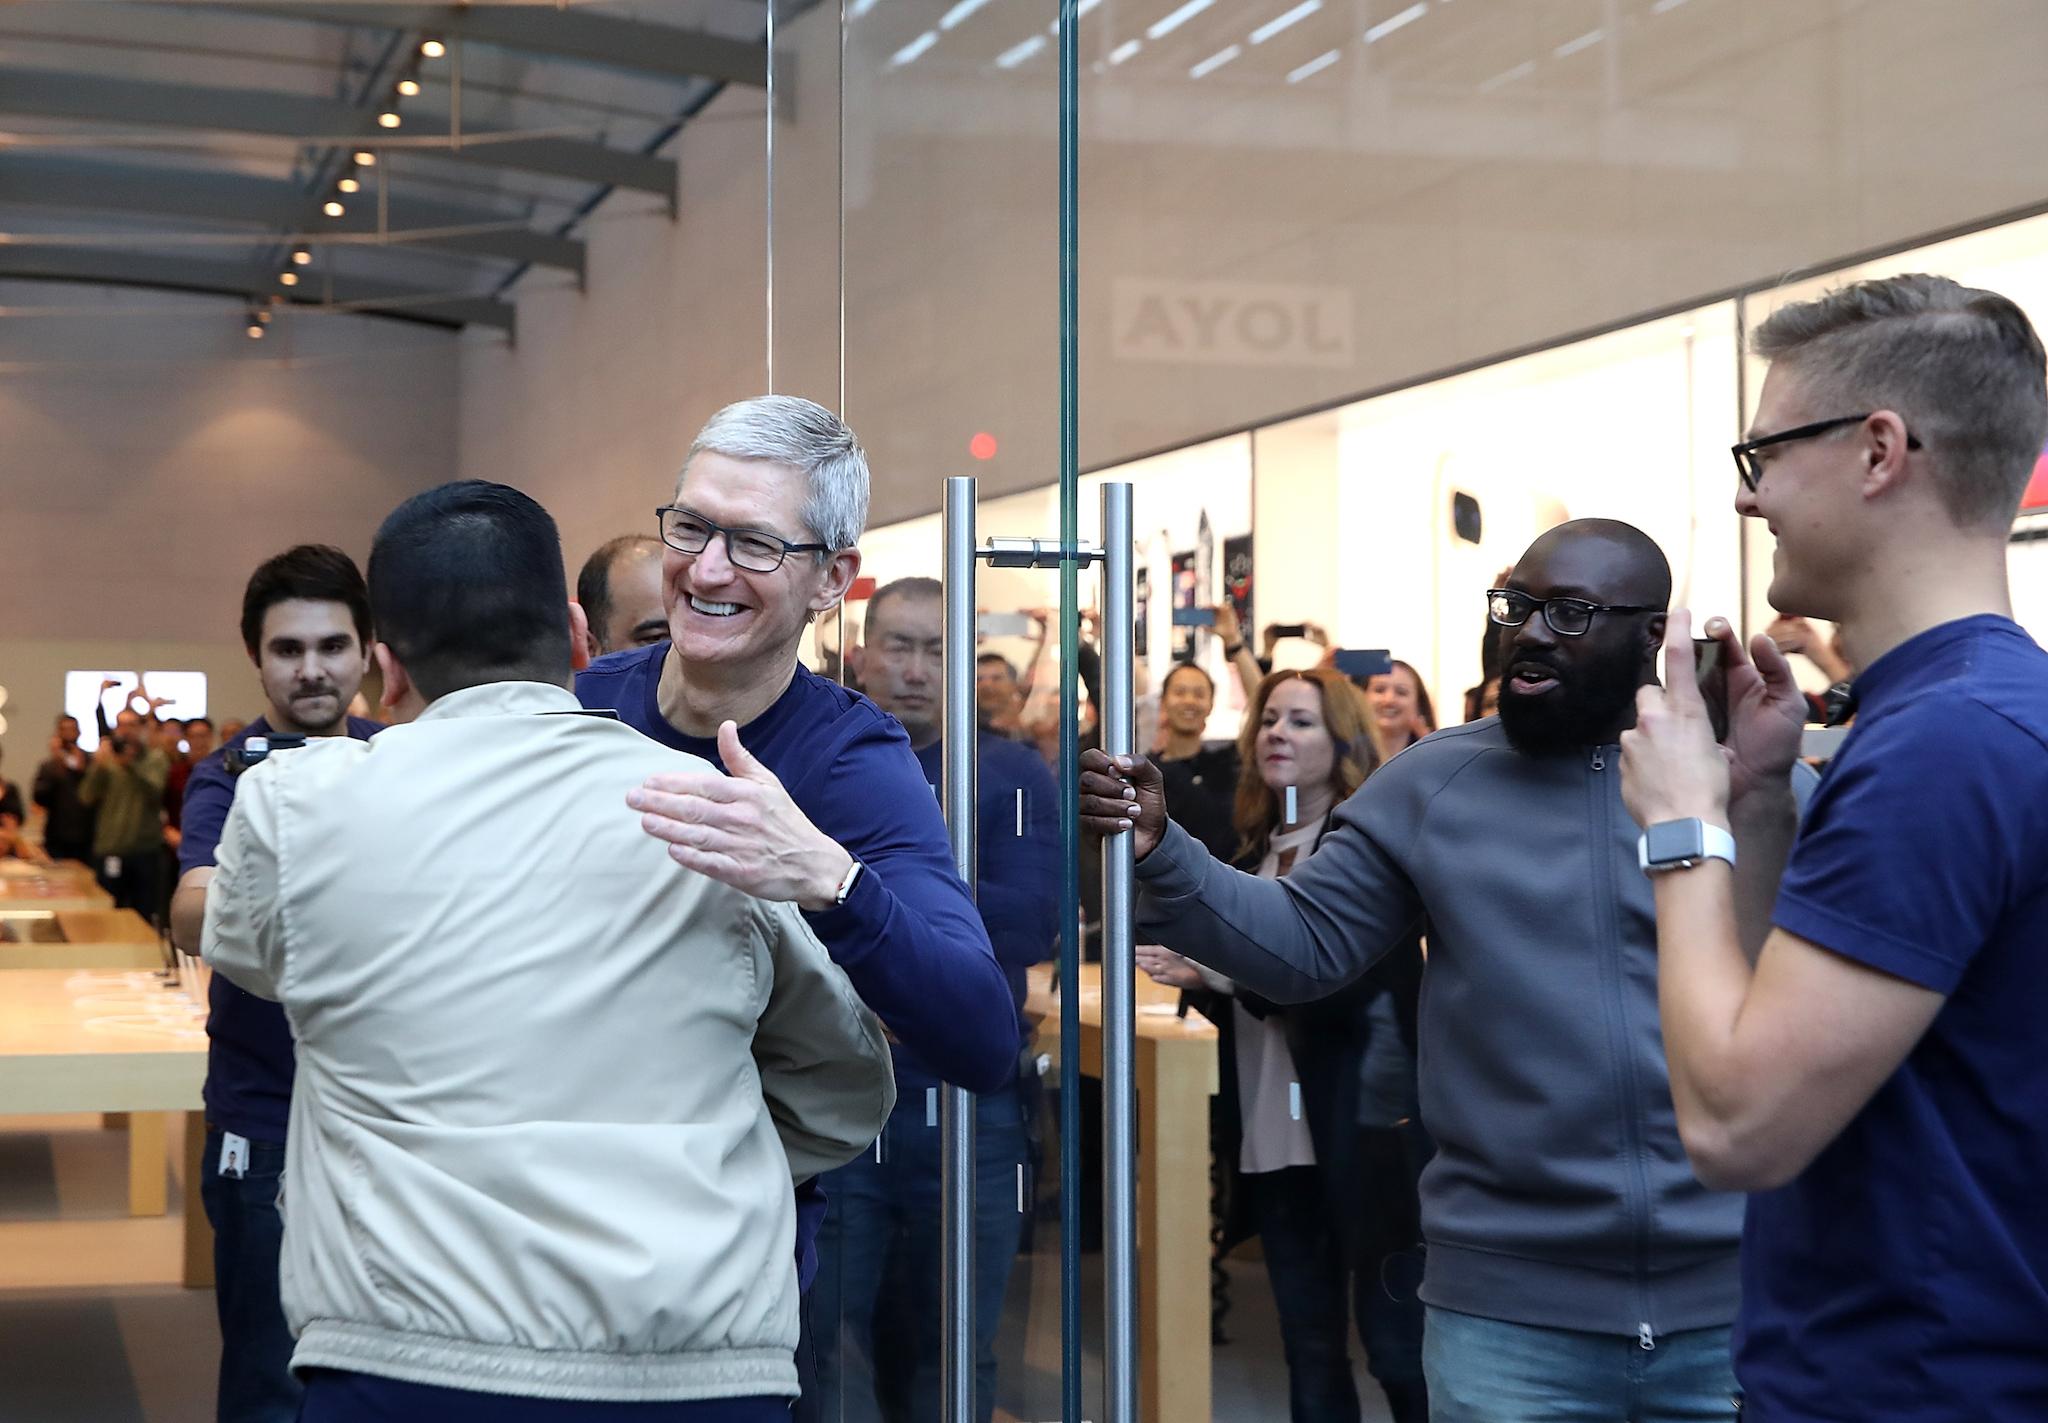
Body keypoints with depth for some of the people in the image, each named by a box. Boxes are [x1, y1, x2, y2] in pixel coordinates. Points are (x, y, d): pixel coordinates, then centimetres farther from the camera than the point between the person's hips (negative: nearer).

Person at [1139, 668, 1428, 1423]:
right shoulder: (1256, 852, 13)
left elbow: (1344, 980, -18)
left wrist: (1223, 969, -27)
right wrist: (1200, 978, 0)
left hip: (1363, 1128, -6)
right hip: (1275, 1134, 6)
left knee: (1395, 1339, -2)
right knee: (1309, 1346, 10)